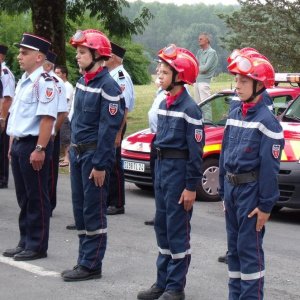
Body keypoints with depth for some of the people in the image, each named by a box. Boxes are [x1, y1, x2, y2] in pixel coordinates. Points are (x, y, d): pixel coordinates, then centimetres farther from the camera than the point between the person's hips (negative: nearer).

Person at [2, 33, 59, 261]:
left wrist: (39, 149, -25)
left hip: (34, 146, -9)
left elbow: (47, 118, -21)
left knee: (37, 199, 0)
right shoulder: (23, 81, 16)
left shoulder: (44, 82, -14)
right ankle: (25, 243, 24)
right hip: (19, 144, 9)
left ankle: (37, 246, 8)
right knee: (23, 198, 15)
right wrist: (12, 144, 19)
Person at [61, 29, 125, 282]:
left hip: (94, 154, -9)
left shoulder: (108, 87, -16)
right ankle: (84, 261, 23)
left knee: (94, 211, -1)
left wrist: (100, 164, -19)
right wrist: (73, 151, 17)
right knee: (80, 209, 13)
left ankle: (91, 265, 6)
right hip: (78, 152, 9)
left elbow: (108, 129, -18)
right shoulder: (82, 82, 11)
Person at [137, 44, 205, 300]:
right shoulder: (164, 104, 11)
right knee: (162, 227, 14)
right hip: (162, 166, 9)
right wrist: (158, 171, 19)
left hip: (179, 169, -9)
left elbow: (196, 150, -16)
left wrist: (191, 187, -16)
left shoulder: (189, 109, -15)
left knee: (177, 230, -2)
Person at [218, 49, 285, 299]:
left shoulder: (266, 121, -14)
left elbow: (270, 166, -15)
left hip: (251, 190, -7)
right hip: (232, 187, 7)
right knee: (234, 247, 14)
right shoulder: (234, 116, 9)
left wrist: (266, 205, -16)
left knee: (249, 248, -3)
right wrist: (224, 192, 13)